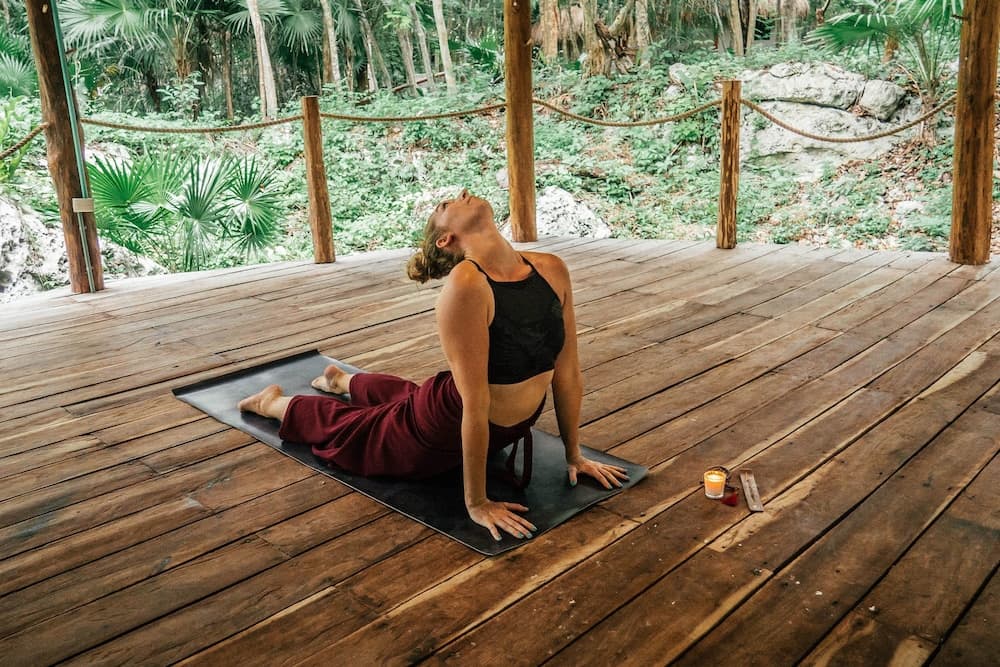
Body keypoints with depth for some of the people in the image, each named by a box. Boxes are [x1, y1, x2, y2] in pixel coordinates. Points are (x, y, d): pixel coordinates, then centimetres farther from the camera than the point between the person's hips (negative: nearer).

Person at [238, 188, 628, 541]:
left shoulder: (552, 270, -16)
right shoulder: (466, 285, -35)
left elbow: (568, 371, -8)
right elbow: (474, 403, -32)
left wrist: (574, 455, -2)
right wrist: (476, 503, -26)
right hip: (444, 429, -6)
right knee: (346, 427, 23)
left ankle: (341, 380, 67)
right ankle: (271, 401, 51)